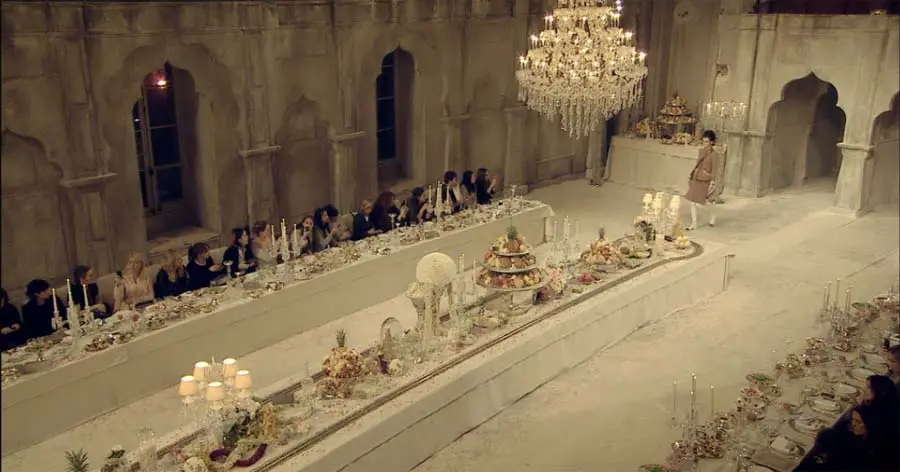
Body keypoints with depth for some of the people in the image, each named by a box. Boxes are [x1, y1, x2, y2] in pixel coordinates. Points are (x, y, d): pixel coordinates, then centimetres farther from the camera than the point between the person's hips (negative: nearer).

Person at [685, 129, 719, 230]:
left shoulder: (714, 154, -10)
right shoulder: (701, 151, 9)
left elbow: (714, 169, -11)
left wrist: (712, 182, -16)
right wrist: (691, 175, 18)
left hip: (704, 180, -7)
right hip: (695, 179, 7)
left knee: (703, 202, 1)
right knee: (692, 201, 3)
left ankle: (712, 216, 31)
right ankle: (693, 224, 9)